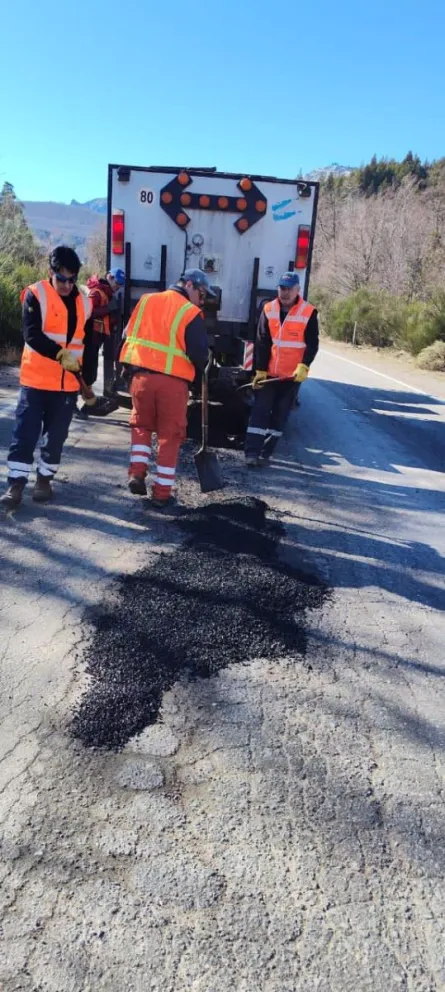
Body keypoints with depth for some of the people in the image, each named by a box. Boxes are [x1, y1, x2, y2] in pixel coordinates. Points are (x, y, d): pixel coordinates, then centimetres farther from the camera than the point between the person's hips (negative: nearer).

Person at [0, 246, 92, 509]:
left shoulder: (84, 303, 9)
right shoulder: (36, 295, -4)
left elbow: (88, 345, 17)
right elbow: (32, 335, -15)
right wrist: (60, 355, -25)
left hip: (68, 383, 4)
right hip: (36, 380, -4)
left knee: (56, 435, 8)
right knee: (25, 432, -3)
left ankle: (45, 479, 23)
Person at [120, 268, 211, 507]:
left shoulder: (146, 300, 10)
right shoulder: (191, 313, -6)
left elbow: (127, 335, 13)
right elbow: (199, 354, -7)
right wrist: (198, 370, 14)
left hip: (141, 376, 4)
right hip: (173, 381, -4)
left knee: (141, 425, 23)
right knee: (169, 435, 7)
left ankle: (137, 473, 8)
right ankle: (162, 493, 10)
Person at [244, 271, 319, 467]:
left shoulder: (309, 313, -6)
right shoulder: (268, 310, 0)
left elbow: (312, 343, -5)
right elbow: (262, 343, 0)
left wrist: (303, 366, -20)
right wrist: (260, 370, -5)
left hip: (293, 375, -1)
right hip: (269, 373, 1)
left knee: (280, 414, 6)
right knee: (260, 410, -2)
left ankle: (266, 452, 16)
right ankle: (252, 451, -1)